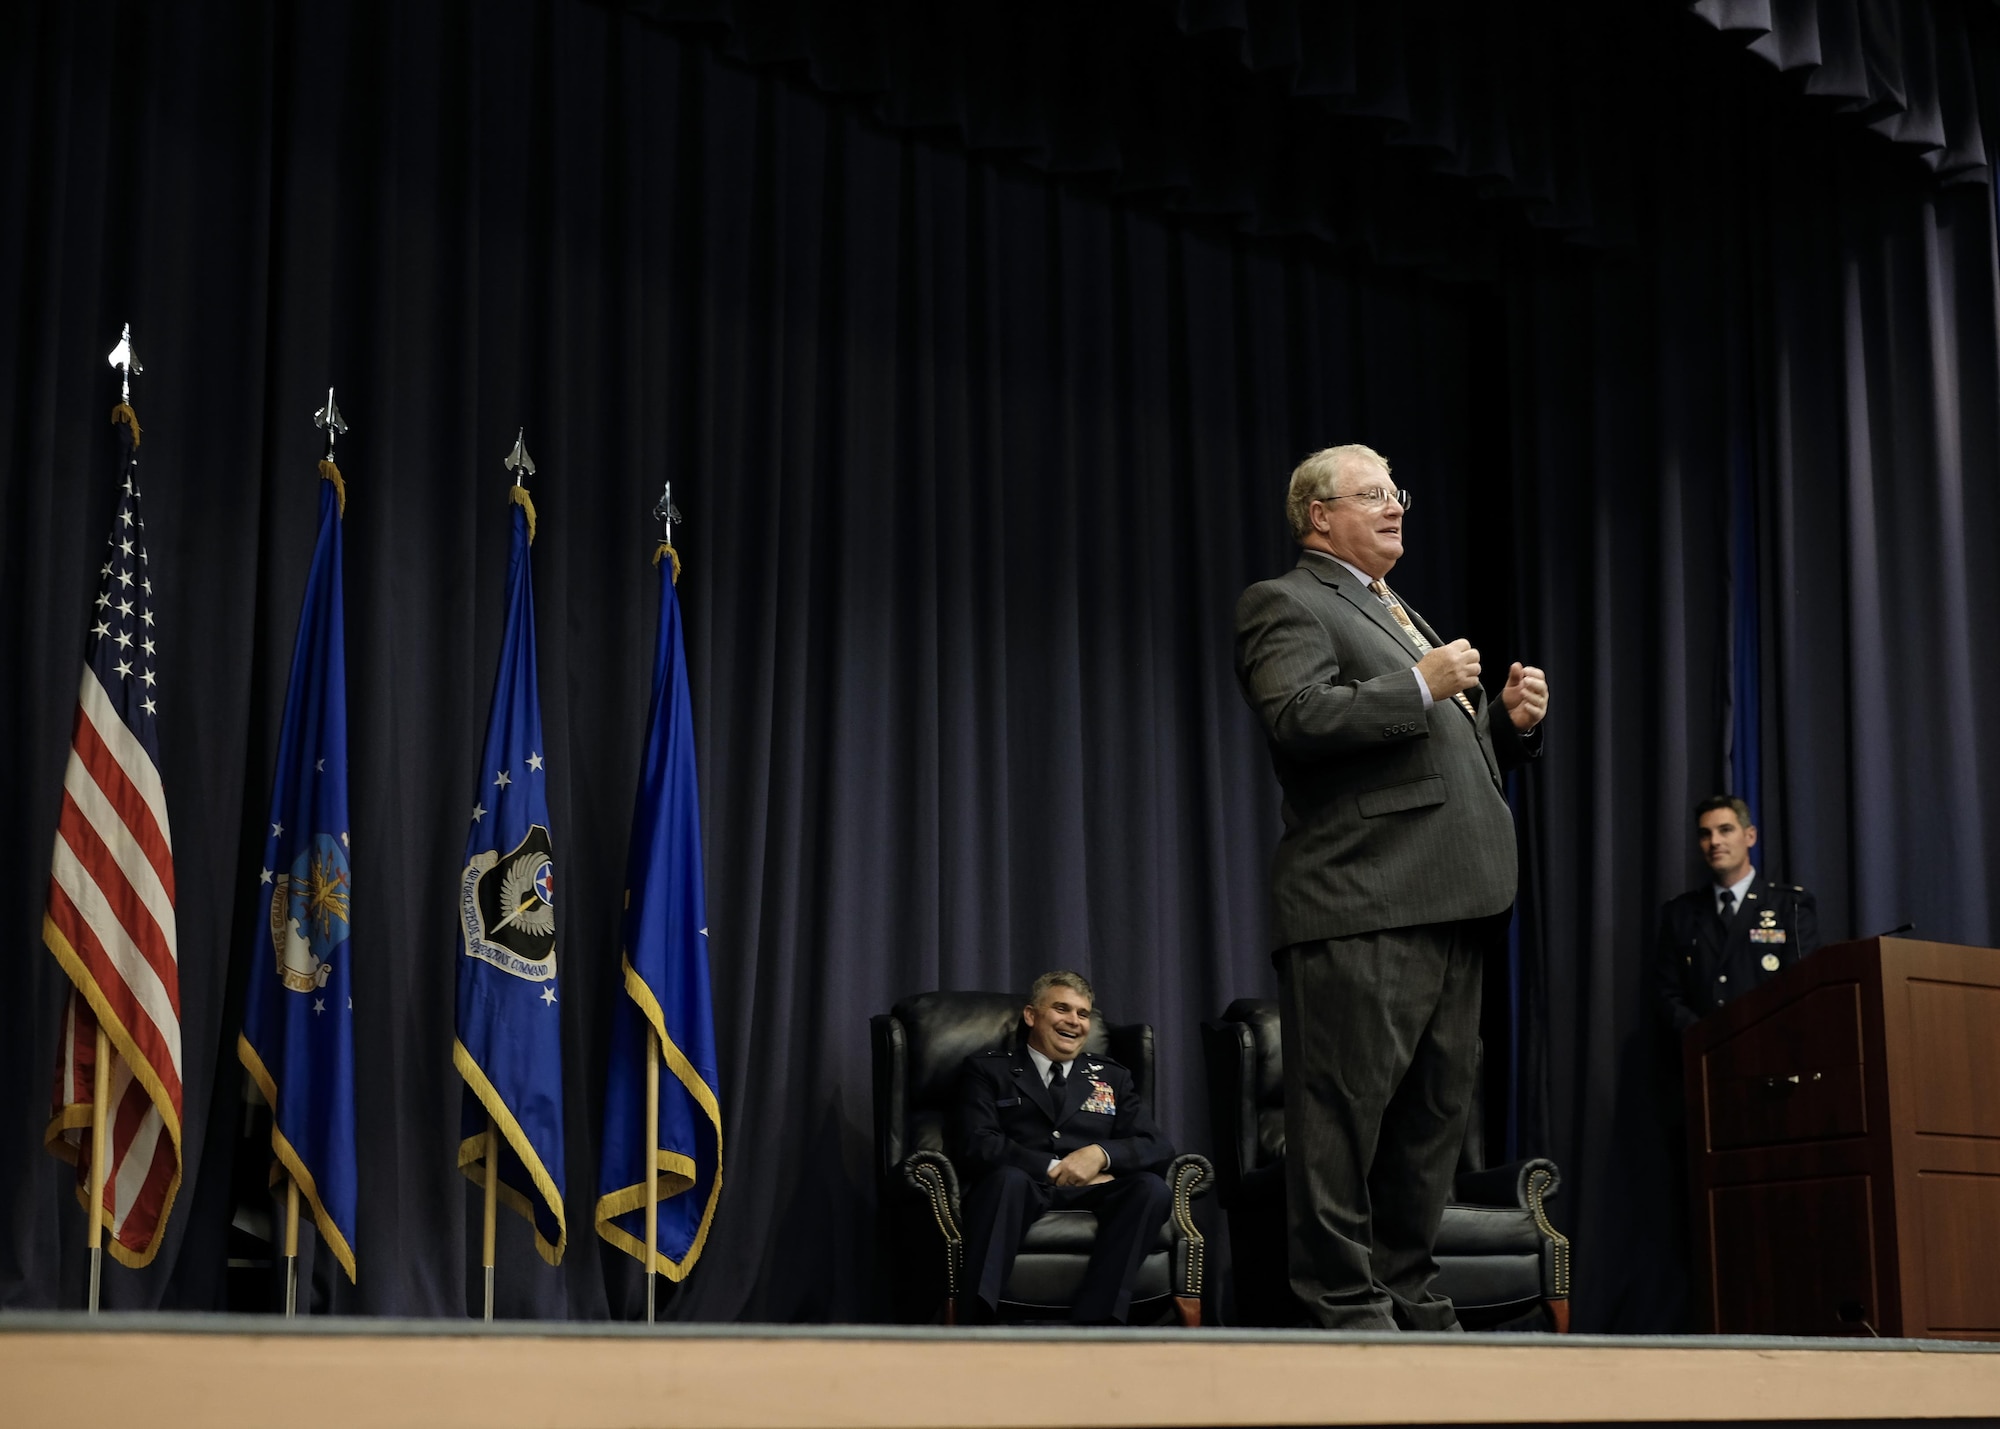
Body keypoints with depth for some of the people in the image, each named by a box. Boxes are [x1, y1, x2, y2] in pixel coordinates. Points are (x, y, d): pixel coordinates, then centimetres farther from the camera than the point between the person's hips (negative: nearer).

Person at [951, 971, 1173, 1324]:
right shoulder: (988, 1071, 15)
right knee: (1009, 1176, -38)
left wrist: (1101, 1155, -10)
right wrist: (1053, 1168, -10)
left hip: (1090, 1197, 3)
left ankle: (1096, 1326, -40)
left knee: (1151, 1187, -29)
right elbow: (974, 1146, -1)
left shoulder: (1112, 1078, 24)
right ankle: (971, 1322, -44)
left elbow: (1158, 1148, 11)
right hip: (1022, 1190, -3)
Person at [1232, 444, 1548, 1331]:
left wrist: (1511, 721, 12)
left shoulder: (1401, 617, 29)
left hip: (1446, 906, 9)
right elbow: (1296, 719, -17)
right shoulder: (1286, 604, 1)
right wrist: (1419, 687, -16)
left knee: (1434, 1113, 11)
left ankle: (1409, 1296, 18)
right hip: (1362, 905, -9)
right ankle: (1343, 1304, -4)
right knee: (1345, 1112, -8)